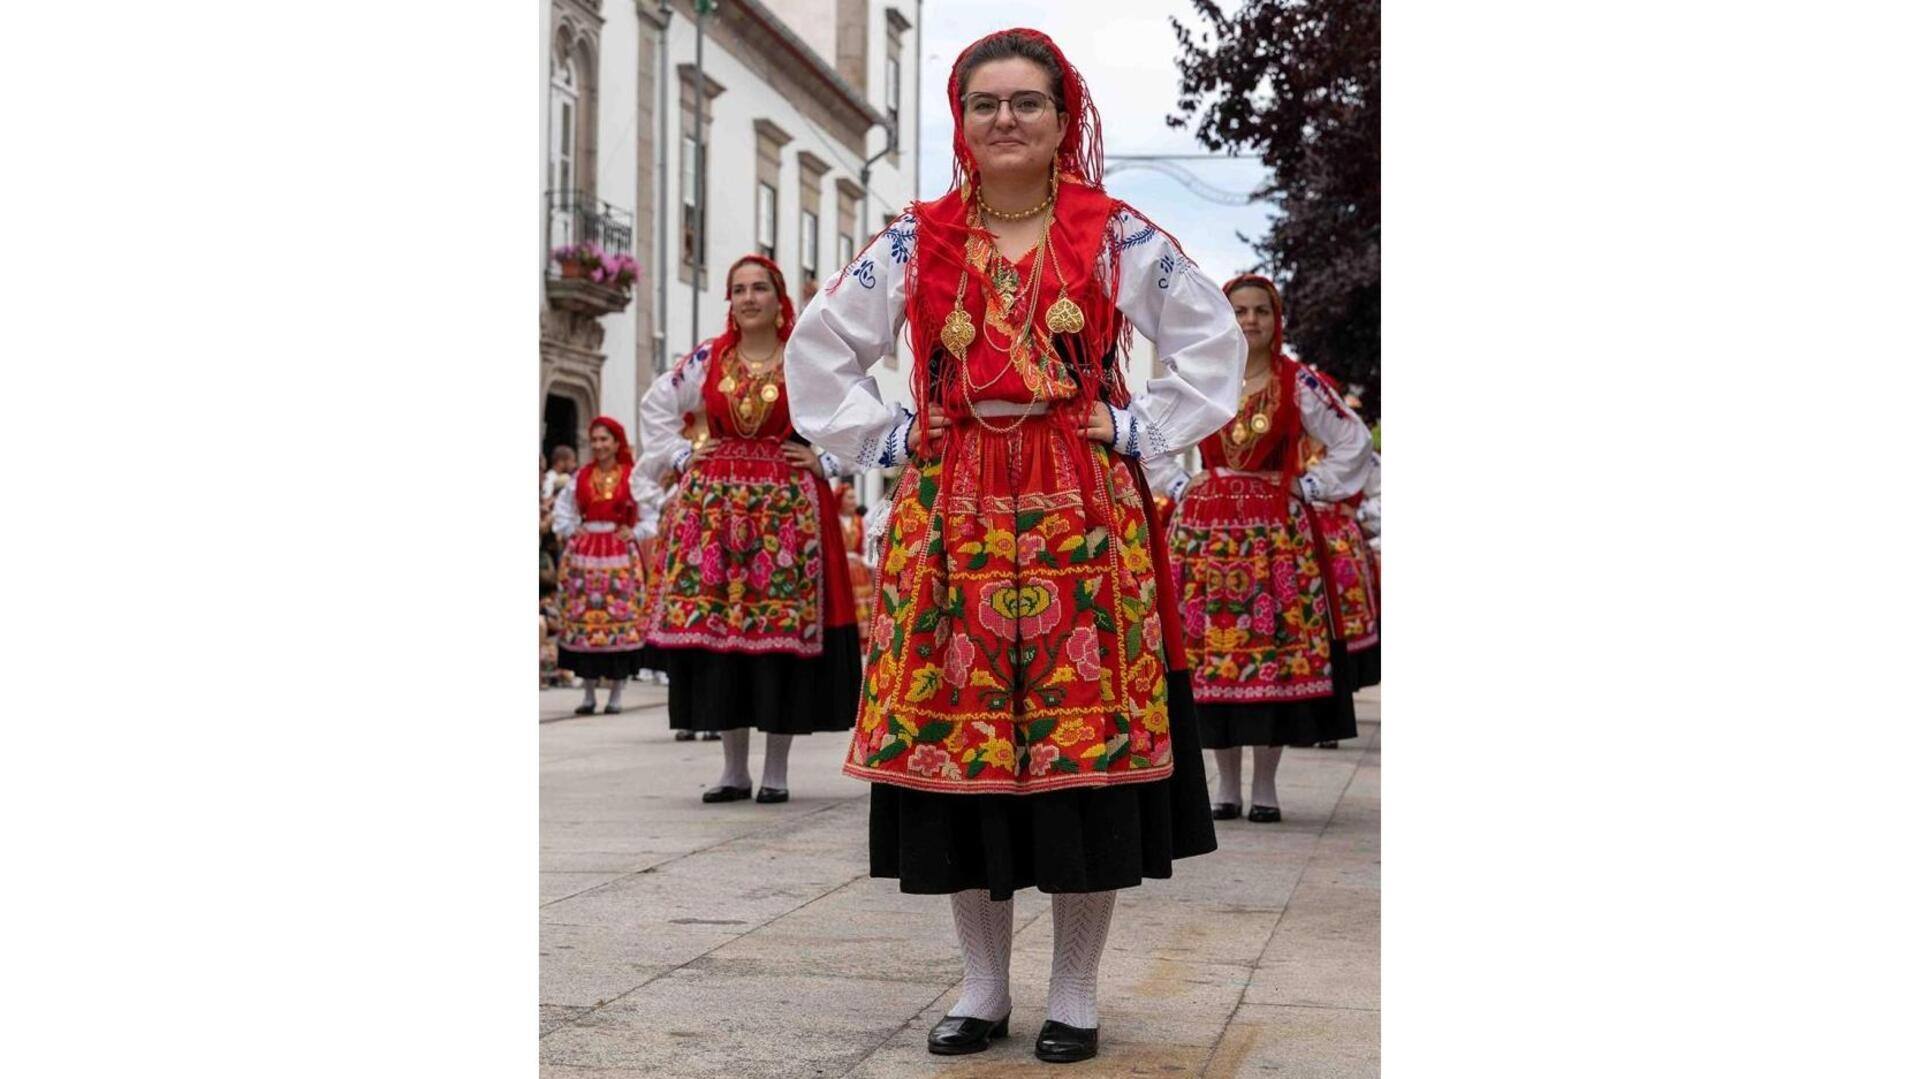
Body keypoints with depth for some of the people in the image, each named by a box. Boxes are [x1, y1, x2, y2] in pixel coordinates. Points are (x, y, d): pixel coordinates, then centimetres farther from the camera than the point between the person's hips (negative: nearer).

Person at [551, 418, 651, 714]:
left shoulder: (632, 476, -1)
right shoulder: (582, 477, 10)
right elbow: (562, 506, 20)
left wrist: (635, 531, -5)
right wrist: (569, 531, 7)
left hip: (620, 554, -3)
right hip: (585, 553, 3)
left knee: (619, 617, -4)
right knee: (584, 617, 2)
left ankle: (616, 694, 3)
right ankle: (589, 693, 10)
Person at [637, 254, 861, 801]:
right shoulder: (706, 359, 9)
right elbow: (655, 404, 21)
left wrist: (825, 461, -2)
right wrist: (677, 455, 10)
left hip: (788, 506, -3)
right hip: (715, 505, 3)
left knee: (783, 626, -4)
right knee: (714, 623, 0)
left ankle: (776, 768, 5)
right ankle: (734, 767, 9)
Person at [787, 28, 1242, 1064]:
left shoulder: (1120, 237, 3)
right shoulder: (914, 243, 8)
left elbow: (1214, 347, 7)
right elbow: (818, 350, 15)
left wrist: (1135, 431, -1)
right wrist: (887, 439, 5)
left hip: (1083, 517, -2)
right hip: (953, 522, 2)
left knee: (1087, 739, -3)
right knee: (956, 737, 1)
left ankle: (1074, 991, 10)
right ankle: (983, 984, 16)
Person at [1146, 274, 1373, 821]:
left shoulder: (1299, 383, 3)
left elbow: (1353, 440, 6)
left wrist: (1310, 488, 0)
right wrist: (1179, 486, 7)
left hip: (1277, 530, -2)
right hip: (1206, 527, 2)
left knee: (1275, 645, -4)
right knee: (1211, 645, 0)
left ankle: (1265, 783, 4)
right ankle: (1226, 781, 10)